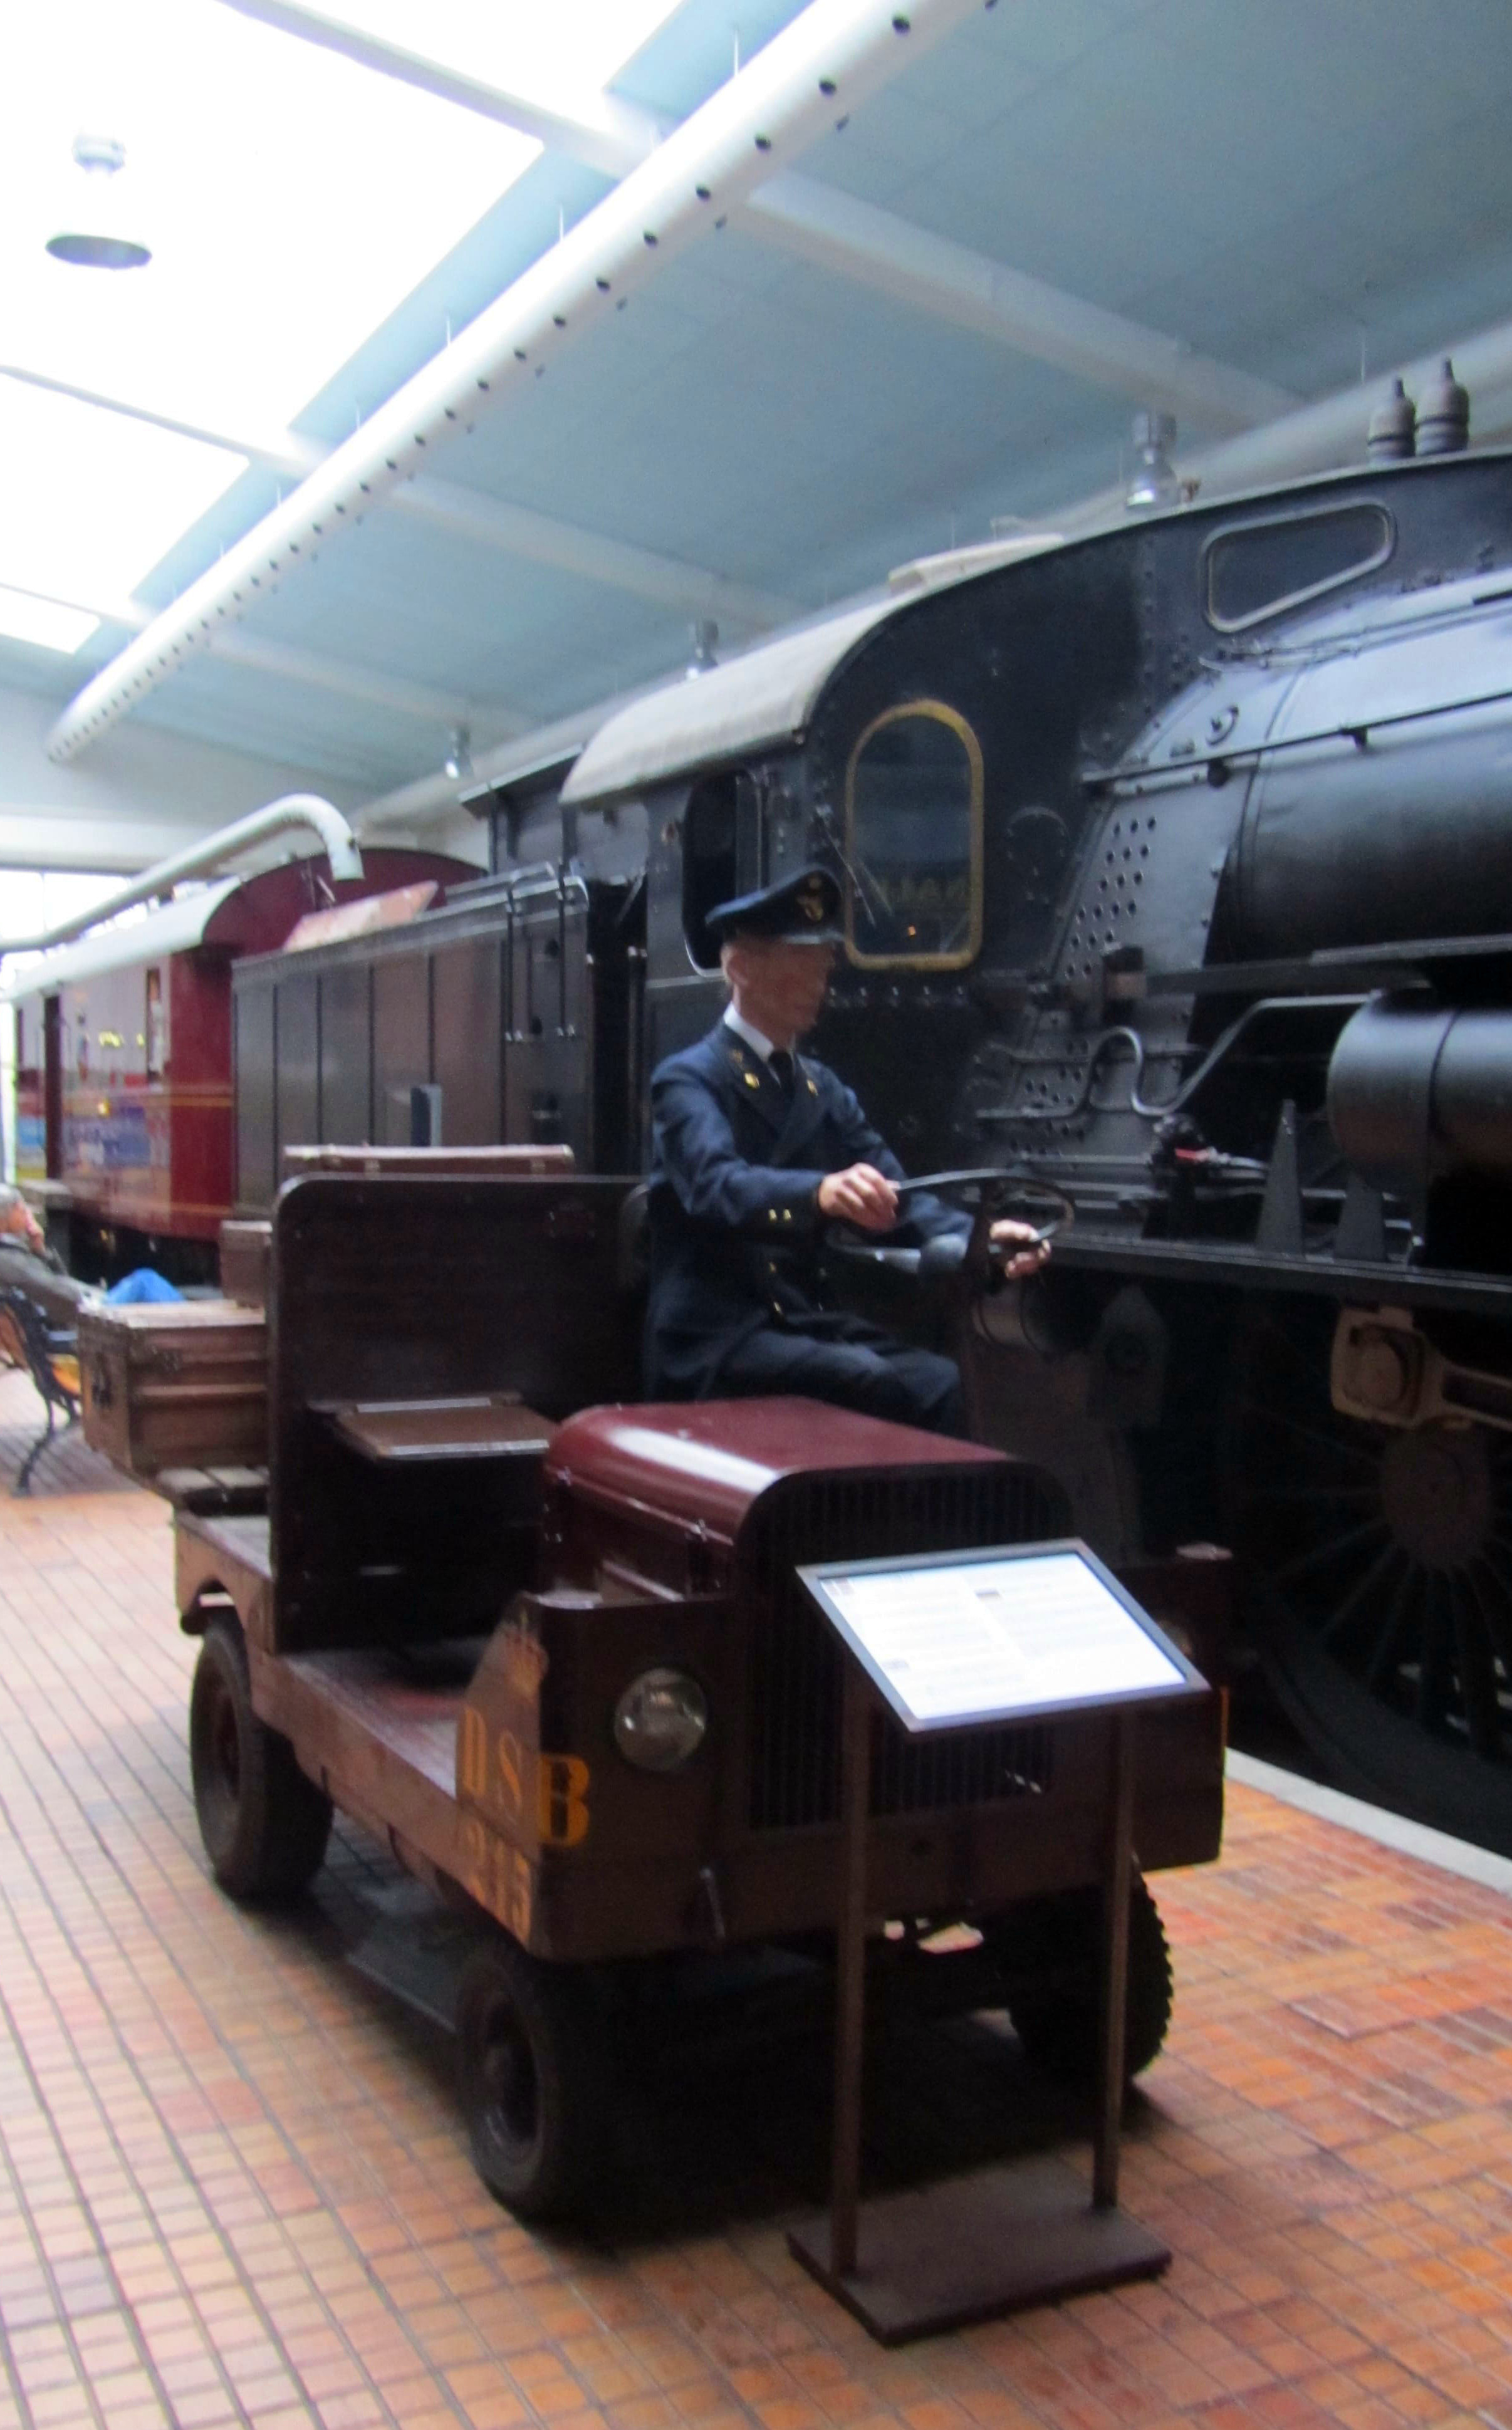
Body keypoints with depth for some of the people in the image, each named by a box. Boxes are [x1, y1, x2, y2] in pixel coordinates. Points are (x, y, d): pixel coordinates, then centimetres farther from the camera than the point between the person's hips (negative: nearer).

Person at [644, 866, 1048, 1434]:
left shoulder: (824, 1089, 17)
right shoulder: (689, 1080, -6)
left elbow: (892, 1196, 7)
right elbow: (718, 1183, -26)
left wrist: (980, 1239, -14)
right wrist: (820, 1192, -47)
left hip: (807, 1324, 6)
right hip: (715, 1343, -6)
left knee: (945, 1381, -21)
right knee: (885, 1389, -29)